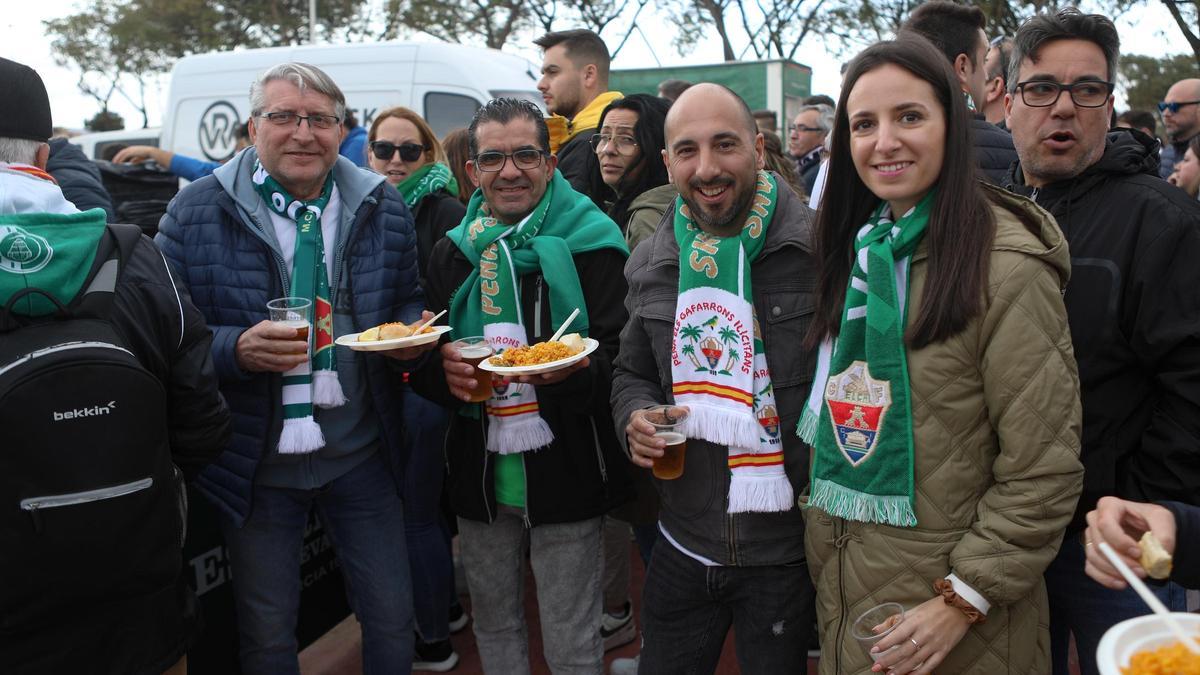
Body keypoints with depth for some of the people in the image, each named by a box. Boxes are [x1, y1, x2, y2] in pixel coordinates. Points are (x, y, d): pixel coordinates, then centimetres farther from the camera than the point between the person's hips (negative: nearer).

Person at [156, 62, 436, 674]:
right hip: (256, 459, -1)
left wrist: (411, 331, -11)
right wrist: (237, 349, -24)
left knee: (392, 620, 12)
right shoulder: (197, 211, -6)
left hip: (360, 451, 2)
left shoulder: (383, 206, 1)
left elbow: (408, 299, 12)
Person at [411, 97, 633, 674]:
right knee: (493, 627, 21)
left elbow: (619, 361, -11)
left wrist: (574, 372, -32)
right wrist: (441, 368, -12)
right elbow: (422, 365, 11)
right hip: (478, 475, 4)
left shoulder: (589, 246, -7)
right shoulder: (453, 253, 6)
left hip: (564, 474, -4)